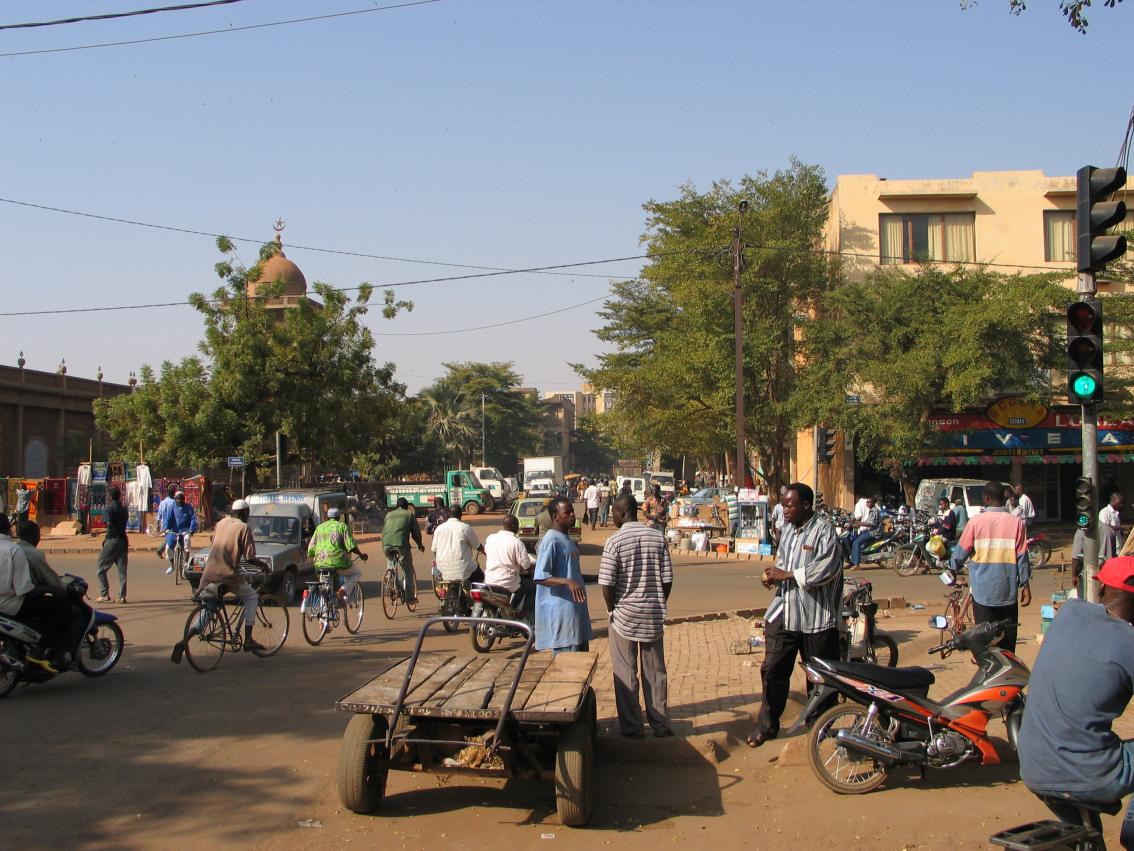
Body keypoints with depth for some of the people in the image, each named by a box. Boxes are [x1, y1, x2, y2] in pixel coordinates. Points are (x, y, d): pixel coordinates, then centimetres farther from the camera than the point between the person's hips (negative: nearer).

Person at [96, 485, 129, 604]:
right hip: (123, 540, 6)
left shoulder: (108, 509, -8)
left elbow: (109, 524, -19)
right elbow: (124, 525, 12)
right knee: (122, 569, 4)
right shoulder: (123, 510, 13)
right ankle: (122, 596, 1)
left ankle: (104, 594, 2)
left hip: (112, 540, -6)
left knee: (102, 568, 6)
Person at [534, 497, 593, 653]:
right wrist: (568, 581, -34)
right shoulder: (551, 541, -15)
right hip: (560, 612, -10)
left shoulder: (566, 539, 15)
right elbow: (540, 577, -22)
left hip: (575, 609, 10)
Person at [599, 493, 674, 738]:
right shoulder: (658, 538, -1)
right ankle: (661, 724, 20)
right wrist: (659, 605, 12)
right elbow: (667, 580, -1)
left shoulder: (614, 541, -13)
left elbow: (606, 584, -15)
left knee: (625, 674, 8)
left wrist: (612, 609, 1)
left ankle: (631, 727, 13)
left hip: (624, 616, -4)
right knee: (655, 672, 13)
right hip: (654, 616, 4)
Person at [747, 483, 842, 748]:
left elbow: (826, 569, -23)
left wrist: (787, 575, -21)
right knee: (772, 670, 7)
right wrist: (774, 574, 3)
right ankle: (767, 725, 19)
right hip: (784, 613, 6)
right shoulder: (788, 530, 12)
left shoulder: (824, 531, -13)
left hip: (816, 617, -6)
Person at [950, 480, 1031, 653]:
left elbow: (961, 551, 0)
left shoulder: (976, 521, -5)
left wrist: (954, 569, 19)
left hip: (982, 591, -1)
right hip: (1008, 592, 1)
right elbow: (1022, 556, -1)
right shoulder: (1016, 522, -2)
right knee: (1007, 639, 9)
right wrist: (1025, 585, 6)